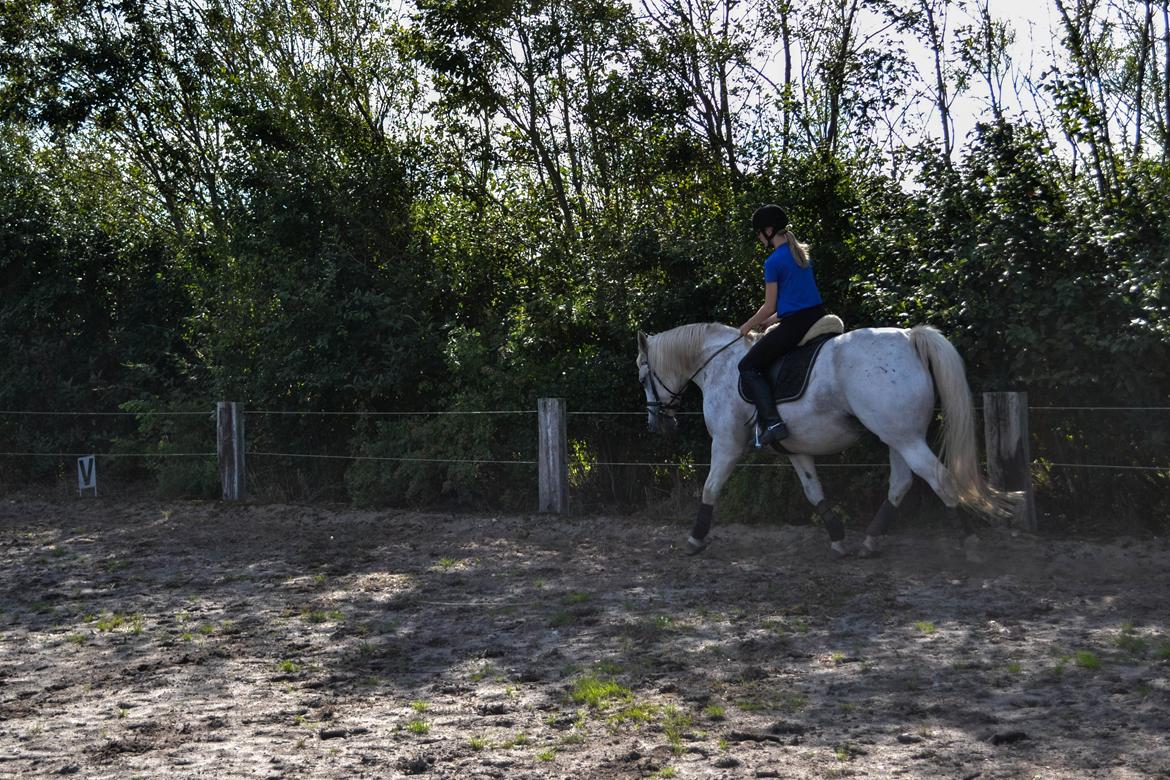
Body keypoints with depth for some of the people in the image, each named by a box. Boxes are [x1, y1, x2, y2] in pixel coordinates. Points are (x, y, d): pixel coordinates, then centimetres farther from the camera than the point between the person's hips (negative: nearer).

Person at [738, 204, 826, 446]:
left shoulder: (774, 262, -11)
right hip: (817, 316, 9)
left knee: (748, 366, 0)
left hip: (794, 325, -9)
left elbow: (770, 306, -8)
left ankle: (772, 422, -14)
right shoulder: (801, 253, 15)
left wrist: (748, 326, 9)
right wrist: (770, 321, 23)